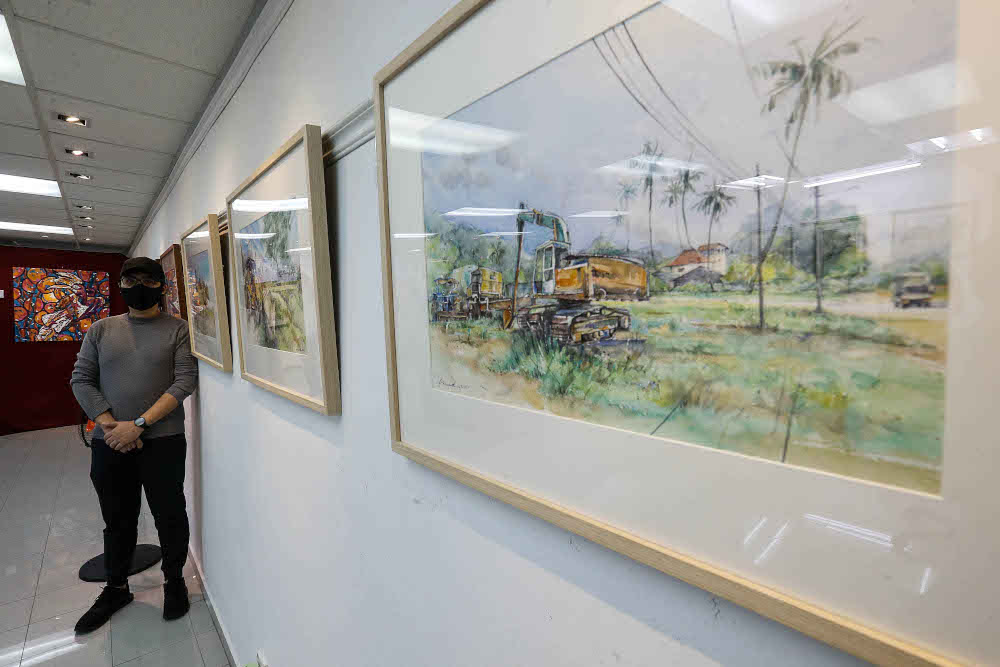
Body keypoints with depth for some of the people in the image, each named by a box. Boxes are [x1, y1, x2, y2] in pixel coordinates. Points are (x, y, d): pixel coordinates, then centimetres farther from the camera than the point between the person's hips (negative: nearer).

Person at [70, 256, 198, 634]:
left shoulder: (177, 329, -2)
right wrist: (108, 424, -10)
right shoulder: (101, 329, 8)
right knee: (117, 521, 17)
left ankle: (174, 580, 30)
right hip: (109, 444, 3)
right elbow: (81, 380, 4)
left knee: (169, 515, 8)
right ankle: (116, 589, 37)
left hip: (162, 441, -3)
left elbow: (185, 381, -10)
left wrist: (139, 424, -16)